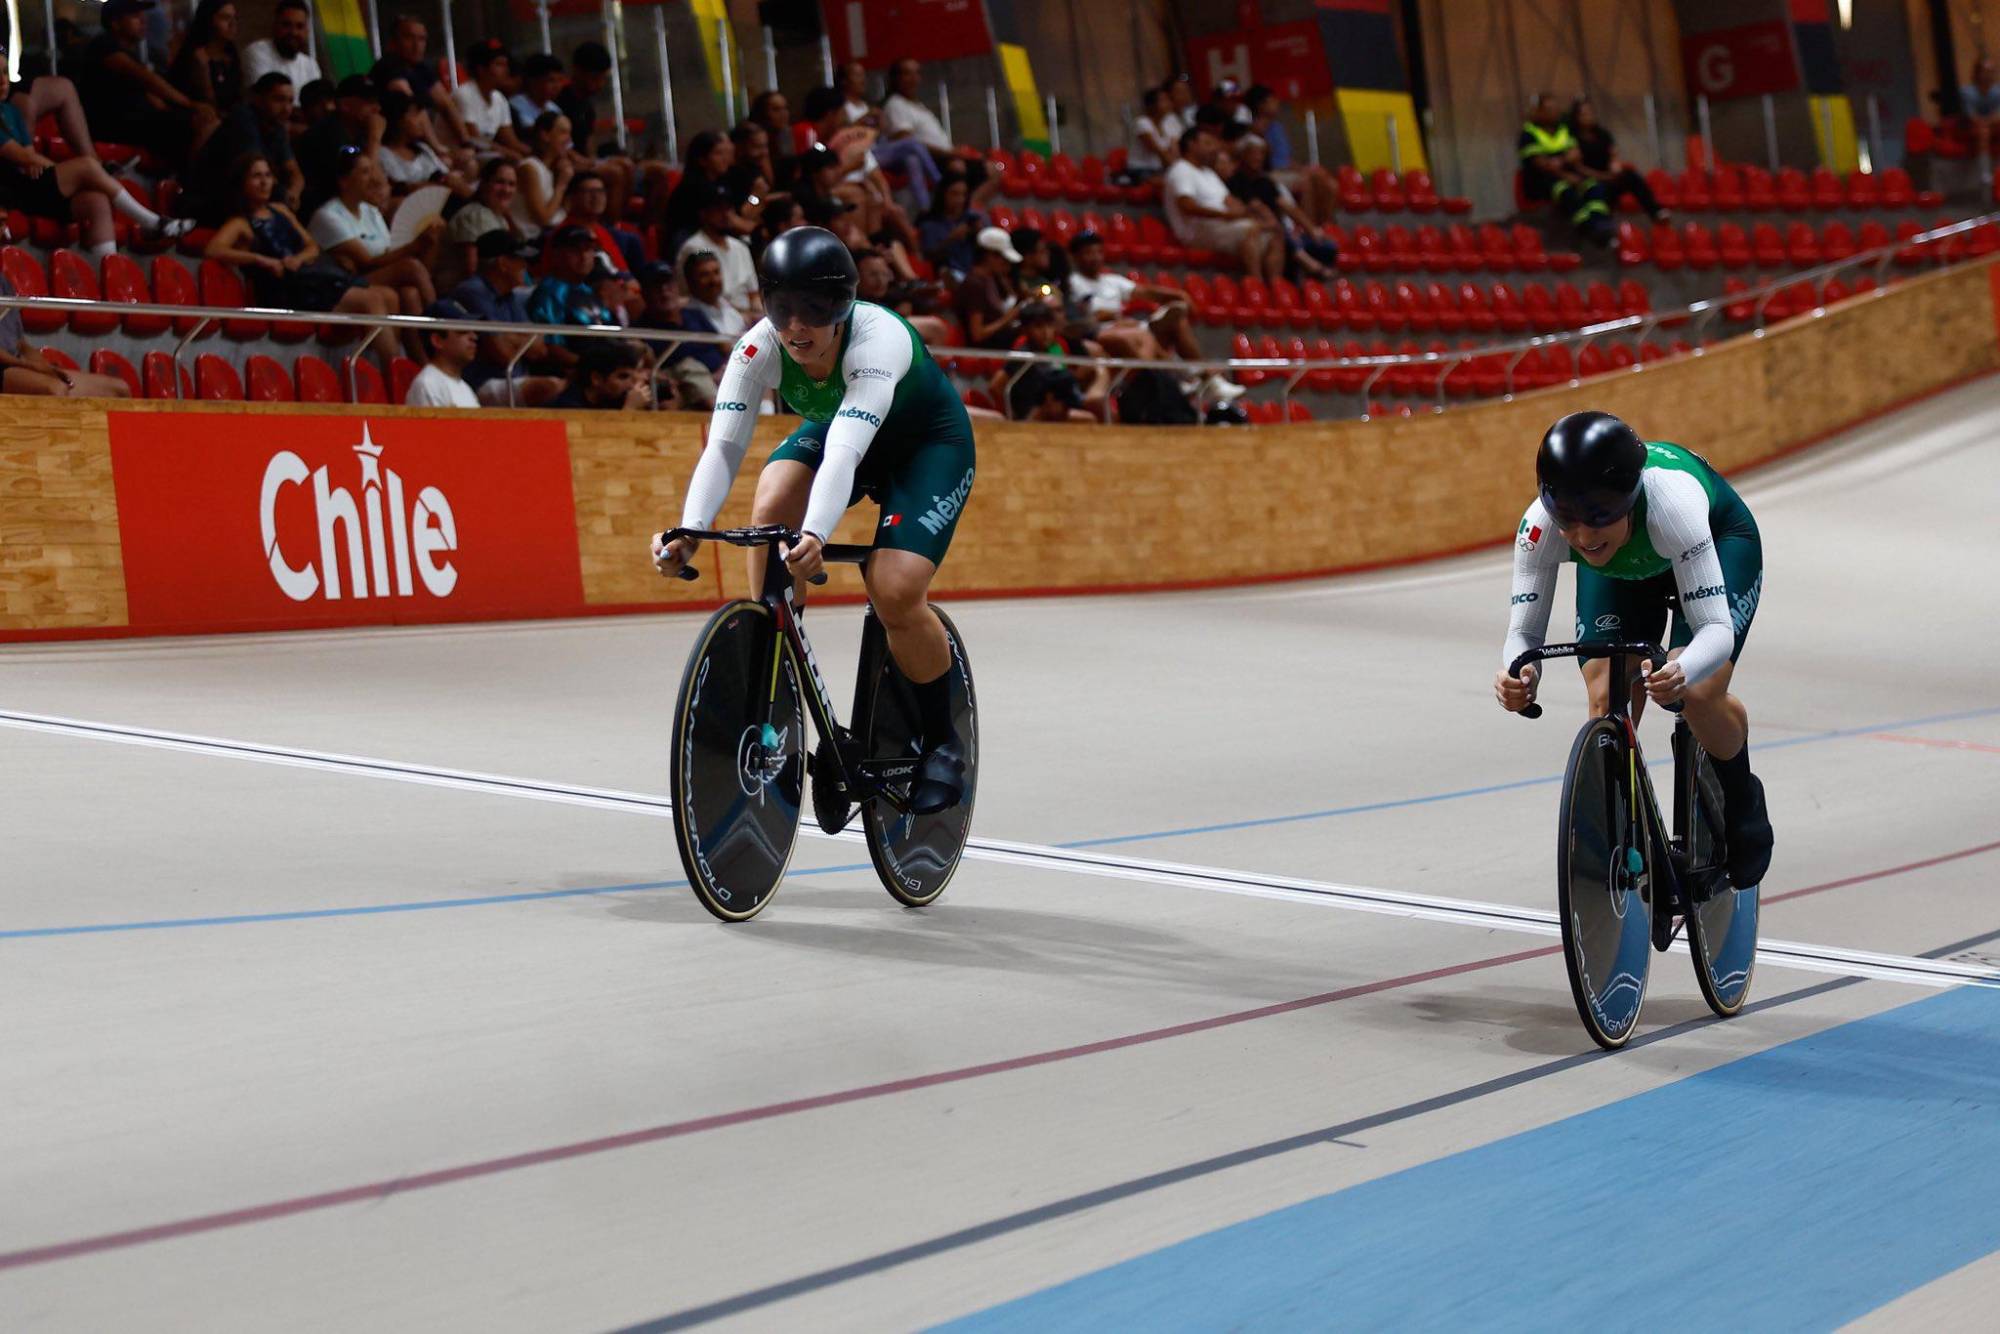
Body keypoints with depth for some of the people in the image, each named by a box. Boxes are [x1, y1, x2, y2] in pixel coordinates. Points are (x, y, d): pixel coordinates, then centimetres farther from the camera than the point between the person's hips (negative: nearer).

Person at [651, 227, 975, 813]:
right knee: (771, 510, -27)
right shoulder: (759, 348, -26)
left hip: (929, 444, -4)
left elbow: (845, 455, -51)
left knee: (895, 594, -23)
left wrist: (815, 535, -67)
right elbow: (723, 445, -34)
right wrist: (690, 531, -51)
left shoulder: (878, 339, -38)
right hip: (832, 430, 4)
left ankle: (942, 742, 2)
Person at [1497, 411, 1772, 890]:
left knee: (1699, 695, -21)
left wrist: (1681, 673, -68)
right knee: (1607, 701, -15)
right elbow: (1524, 630, -32)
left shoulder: (1670, 502, -45)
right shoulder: (1541, 525, -36)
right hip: (1618, 568, 3)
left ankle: (1742, 802, 11)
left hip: (1719, 540, -3)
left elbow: (1717, 627, -47)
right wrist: (1518, 675, -55)